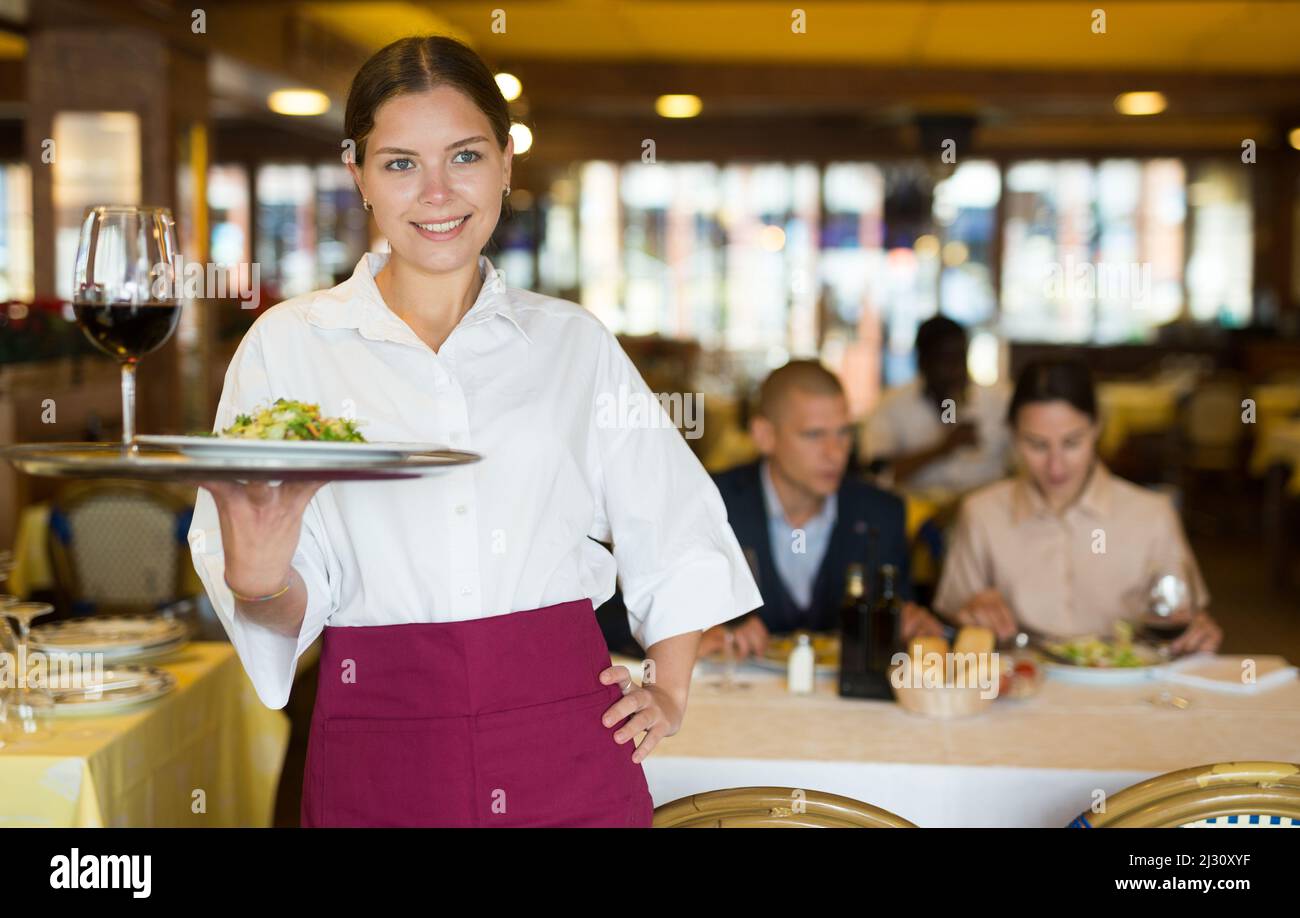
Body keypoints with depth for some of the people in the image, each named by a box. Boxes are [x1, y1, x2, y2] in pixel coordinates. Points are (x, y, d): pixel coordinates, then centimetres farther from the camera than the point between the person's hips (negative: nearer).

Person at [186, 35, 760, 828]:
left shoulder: (574, 341, 7)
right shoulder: (287, 344, 1)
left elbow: (683, 531, 18)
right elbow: (295, 606, -3)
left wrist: (670, 694, 10)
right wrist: (258, 582, -24)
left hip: (566, 738, 1)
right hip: (379, 754, -1)